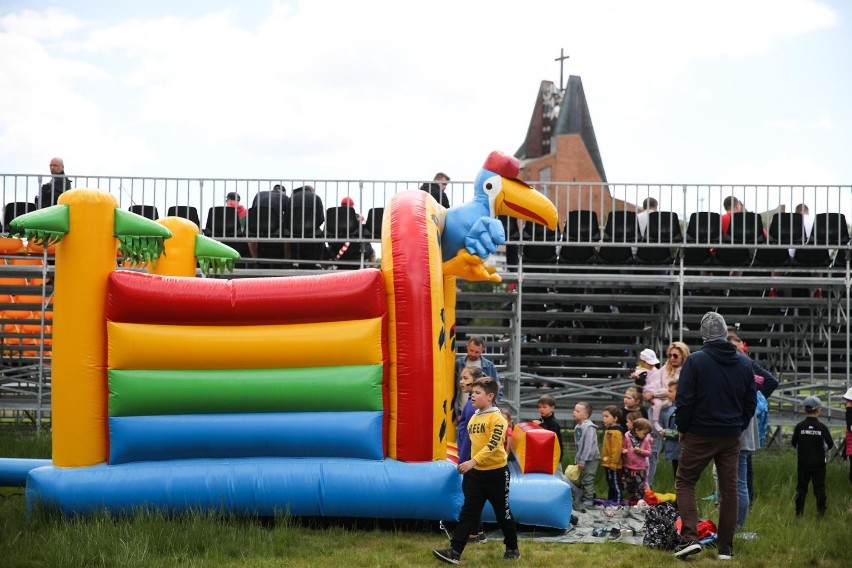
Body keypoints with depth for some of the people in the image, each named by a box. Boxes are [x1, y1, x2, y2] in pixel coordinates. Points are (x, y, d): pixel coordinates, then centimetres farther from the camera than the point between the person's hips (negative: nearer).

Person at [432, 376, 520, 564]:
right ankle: (454, 551, -5)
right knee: (468, 513, 0)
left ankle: (512, 549, 25)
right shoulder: (473, 418, 9)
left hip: (496, 473, -6)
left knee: (502, 513, 8)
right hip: (476, 473, 6)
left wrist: (473, 462, -34)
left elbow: (492, 445, -25)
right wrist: (469, 467, 18)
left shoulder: (497, 418, -15)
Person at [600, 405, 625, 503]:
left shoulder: (616, 432, -20)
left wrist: (613, 463, -23)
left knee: (616, 485, -4)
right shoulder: (608, 430, 13)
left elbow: (616, 450, -24)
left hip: (613, 465, -11)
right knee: (610, 485, 18)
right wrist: (604, 458, 20)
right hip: (607, 464, 11)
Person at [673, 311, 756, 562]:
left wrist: (682, 428, 2)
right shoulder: (744, 363, 4)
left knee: (685, 482, 8)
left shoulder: (696, 360, -11)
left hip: (700, 435, -4)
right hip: (731, 437, 4)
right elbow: (751, 401, 9)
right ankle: (726, 548, 10)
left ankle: (690, 537, -9)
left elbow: (684, 400, -12)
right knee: (729, 489, 9)